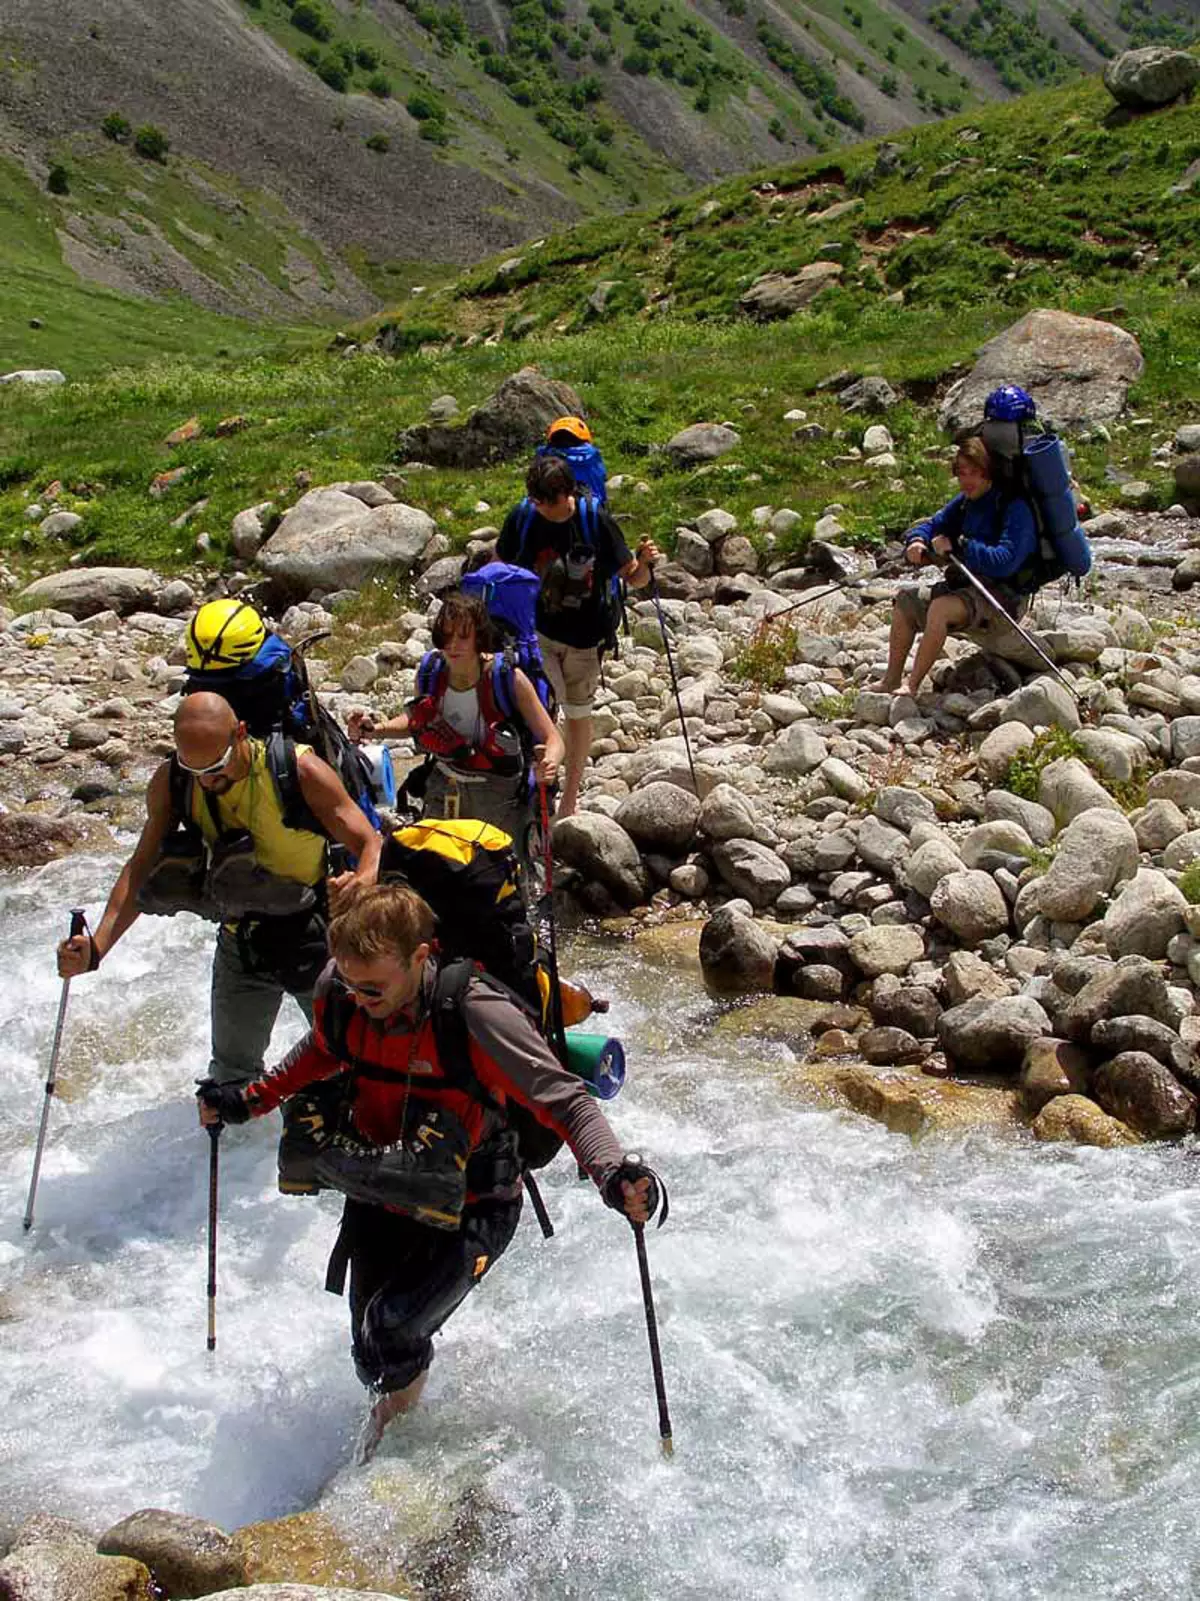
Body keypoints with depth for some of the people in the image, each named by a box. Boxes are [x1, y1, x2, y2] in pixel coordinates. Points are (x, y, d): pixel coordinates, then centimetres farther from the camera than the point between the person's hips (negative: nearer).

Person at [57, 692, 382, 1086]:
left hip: (314, 939, -4)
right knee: (232, 1073, 19)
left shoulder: (299, 772, -25)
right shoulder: (171, 784, -14)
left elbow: (372, 846, -22)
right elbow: (141, 868, -8)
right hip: (240, 946, 4)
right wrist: (97, 946, -22)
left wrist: (361, 884, -47)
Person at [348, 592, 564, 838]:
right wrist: (374, 730, -6)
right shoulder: (430, 671, -10)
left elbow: (553, 739, -17)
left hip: (500, 796, -3)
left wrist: (549, 763, -40)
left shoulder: (508, 679, -21)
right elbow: (415, 720, 12)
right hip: (443, 791, 4)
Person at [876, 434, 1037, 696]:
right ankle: (891, 680, 3)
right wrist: (917, 542, -11)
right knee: (908, 598, 6)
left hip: (1005, 595, -9)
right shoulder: (965, 502, 8)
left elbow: (1006, 561, -29)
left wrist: (958, 547, -28)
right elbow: (932, 525, 13)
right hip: (970, 585, 9)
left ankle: (912, 687, -26)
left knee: (941, 608, -31)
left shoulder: (1015, 508, -18)